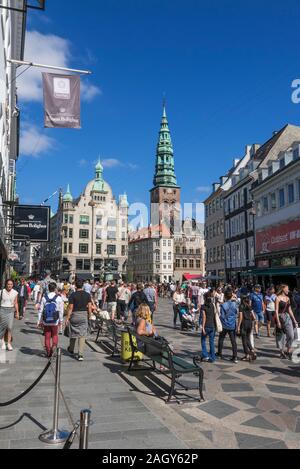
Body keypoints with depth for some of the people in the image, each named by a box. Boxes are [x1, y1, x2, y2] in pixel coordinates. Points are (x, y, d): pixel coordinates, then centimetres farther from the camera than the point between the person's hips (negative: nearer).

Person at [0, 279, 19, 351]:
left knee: (10, 327, -7)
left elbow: (16, 303, 6)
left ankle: (9, 343, 0)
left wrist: (17, 313, 5)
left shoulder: (15, 293, 1)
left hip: (11, 310, 1)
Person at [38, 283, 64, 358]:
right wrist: (61, 320, 8)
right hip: (55, 321, -1)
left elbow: (41, 310, 1)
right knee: (55, 335, 16)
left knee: (47, 337, 11)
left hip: (46, 321, 1)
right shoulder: (59, 298, -7)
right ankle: (54, 346, -10)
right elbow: (61, 310, -3)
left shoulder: (44, 298, -3)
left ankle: (48, 353, 15)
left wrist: (40, 321, 9)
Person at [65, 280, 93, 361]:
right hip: (84, 315, 1)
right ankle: (80, 355, -4)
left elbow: (70, 308, -8)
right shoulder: (87, 295, 1)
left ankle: (71, 350, 38)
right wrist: (89, 317, 8)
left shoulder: (73, 295, -6)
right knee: (82, 335, 2)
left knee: (73, 333, 17)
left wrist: (67, 319, -3)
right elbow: (90, 307, -1)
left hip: (75, 315, -1)